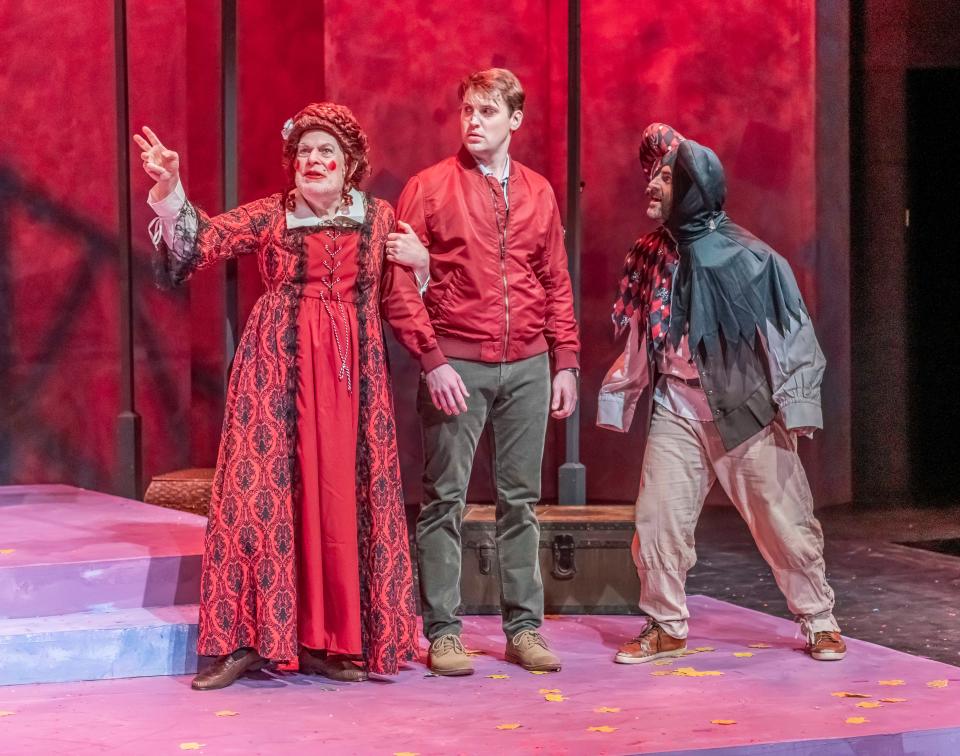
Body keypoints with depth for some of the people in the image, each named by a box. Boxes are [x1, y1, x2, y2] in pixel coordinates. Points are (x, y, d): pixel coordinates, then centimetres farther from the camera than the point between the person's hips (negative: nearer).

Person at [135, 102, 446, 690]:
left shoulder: (378, 217, 9)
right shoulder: (269, 216, 6)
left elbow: (399, 297, 13)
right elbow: (202, 241, -3)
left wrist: (433, 359, 10)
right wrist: (171, 192, -18)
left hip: (353, 370, 1)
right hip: (279, 367, -1)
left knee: (344, 496, 1)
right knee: (264, 488, -5)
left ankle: (329, 640, 9)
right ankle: (249, 638, 0)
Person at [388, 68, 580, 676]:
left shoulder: (538, 192, 12)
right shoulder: (429, 188, 0)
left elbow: (557, 283, 15)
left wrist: (566, 362, 9)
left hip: (527, 364, 3)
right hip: (457, 363, -3)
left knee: (521, 498, 7)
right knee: (445, 498, -2)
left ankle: (525, 628, 13)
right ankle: (443, 632, 4)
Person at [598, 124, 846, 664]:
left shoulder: (748, 257, -9)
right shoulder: (652, 256, 6)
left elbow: (793, 331, -6)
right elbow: (639, 338, 14)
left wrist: (795, 407, -10)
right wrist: (619, 398, 11)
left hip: (747, 411, -4)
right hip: (678, 411, 4)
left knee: (786, 522, 2)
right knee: (658, 519, -1)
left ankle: (820, 622, 17)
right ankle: (665, 627, 14)